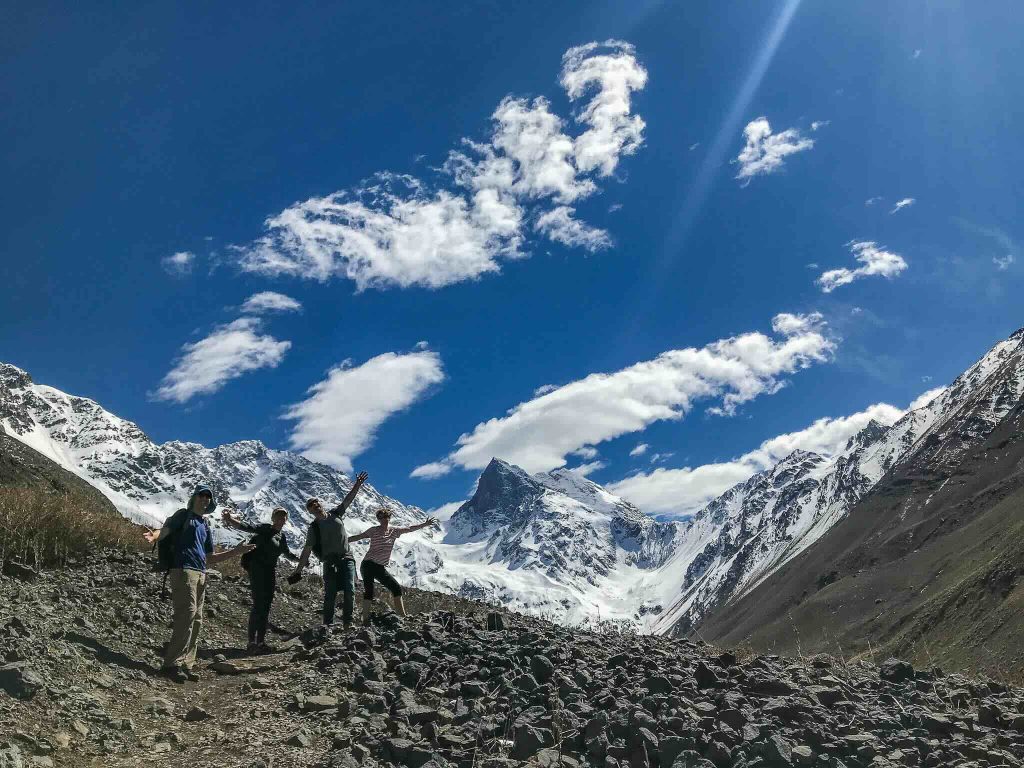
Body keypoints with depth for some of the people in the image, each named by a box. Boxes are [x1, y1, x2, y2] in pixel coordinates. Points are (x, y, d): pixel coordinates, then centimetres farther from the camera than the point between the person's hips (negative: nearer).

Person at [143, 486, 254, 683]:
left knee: (196, 622, 8)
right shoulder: (184, 515, 7)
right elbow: (165, 530, -11)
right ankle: (171, 664, -15)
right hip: (183, 569, -8)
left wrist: (235, 552, 22)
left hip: (200, 574, 8)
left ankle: (186, 664, 14)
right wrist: (154, 537, -34)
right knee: (187, 616, -17)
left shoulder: (206, 526, 24)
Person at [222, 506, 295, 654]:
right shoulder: (266, 528, -8)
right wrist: (231, 520, -44)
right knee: (258, 605, -12)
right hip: (257, 569, -7)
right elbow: (249, 528, -26)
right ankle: (252, 642, -10)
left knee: (266, 607, 6)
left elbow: (286, 552, 30)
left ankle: (261, 641, 11)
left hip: (271, 572, 7)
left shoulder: (282, 536, 12)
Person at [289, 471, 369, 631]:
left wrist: (357, 485, -1)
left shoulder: (335, 514, 9)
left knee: (350, 591, -7)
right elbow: (307, 550, -3)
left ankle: (347, 622, -1)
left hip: (347, 558, 2)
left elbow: (348, 499, 9)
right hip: (330, 561, -2)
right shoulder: (314, 528, 0)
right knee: (330, 594, -6)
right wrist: (298, 571, -8)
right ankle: (328, 624, 0)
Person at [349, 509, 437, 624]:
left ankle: (402, 616, 8)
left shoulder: (394, 531, 8)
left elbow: (409, 529, 13)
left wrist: (425, 524, 11)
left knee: (396, 588, 2)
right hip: (368, 565, -5)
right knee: (368, 591, -13)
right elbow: (358, 537, -5)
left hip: (380, 567, 6)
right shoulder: (374, 530, -4)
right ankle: (365, 621, -13)